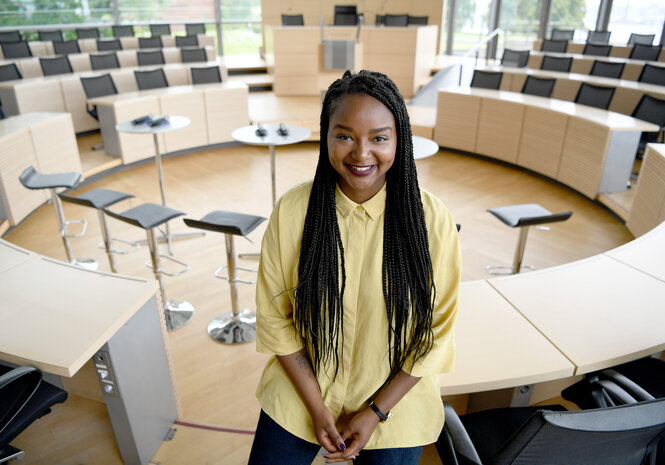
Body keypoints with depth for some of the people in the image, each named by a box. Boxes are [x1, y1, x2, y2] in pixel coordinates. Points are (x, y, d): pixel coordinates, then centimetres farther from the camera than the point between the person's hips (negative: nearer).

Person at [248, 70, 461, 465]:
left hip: (395, 400, 0)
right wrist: (318, 410, -9)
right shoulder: (292, 211, -15)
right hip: (301, 392, 1)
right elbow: (275, 318, -8)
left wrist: (375, 412, -9)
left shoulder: (432, 219, -16)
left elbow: (437, 329, -9)